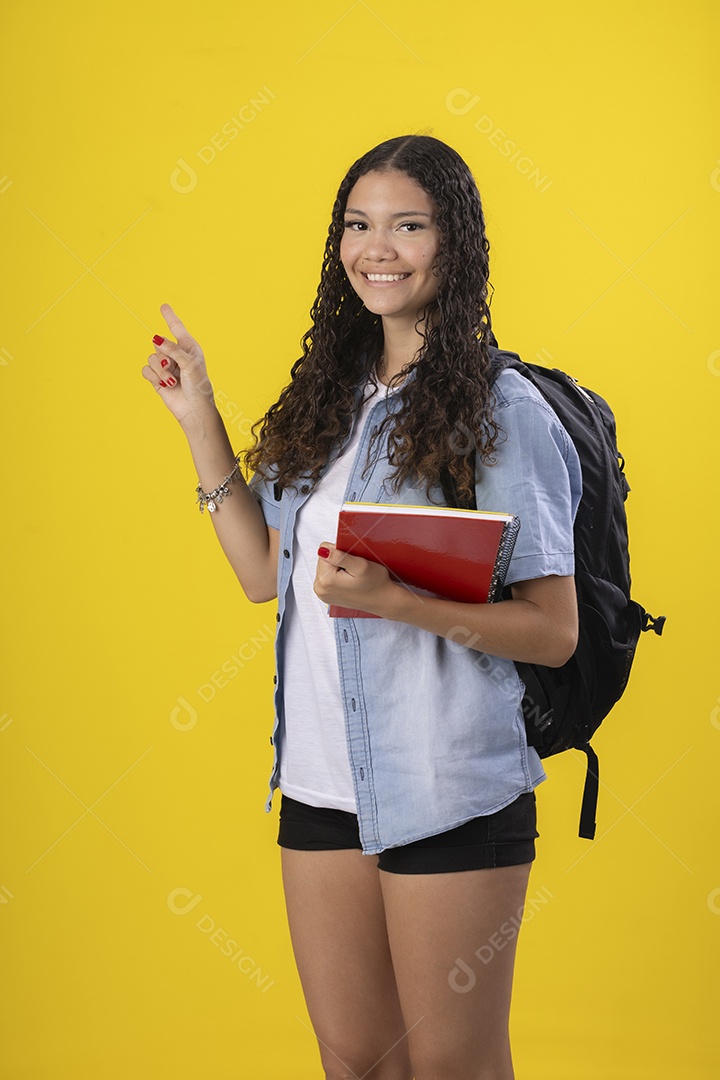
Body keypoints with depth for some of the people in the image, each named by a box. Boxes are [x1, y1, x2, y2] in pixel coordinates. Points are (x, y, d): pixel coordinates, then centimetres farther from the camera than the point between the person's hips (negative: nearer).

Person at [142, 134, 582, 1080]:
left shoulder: (505, 412, -10)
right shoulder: (332, 397, 10)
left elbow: (555, 631, -13)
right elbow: (263, 571, 11)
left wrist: (396, 601, -26)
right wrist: (200, 421, 10)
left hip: (451, 794, -6)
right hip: (320, 783, 6)